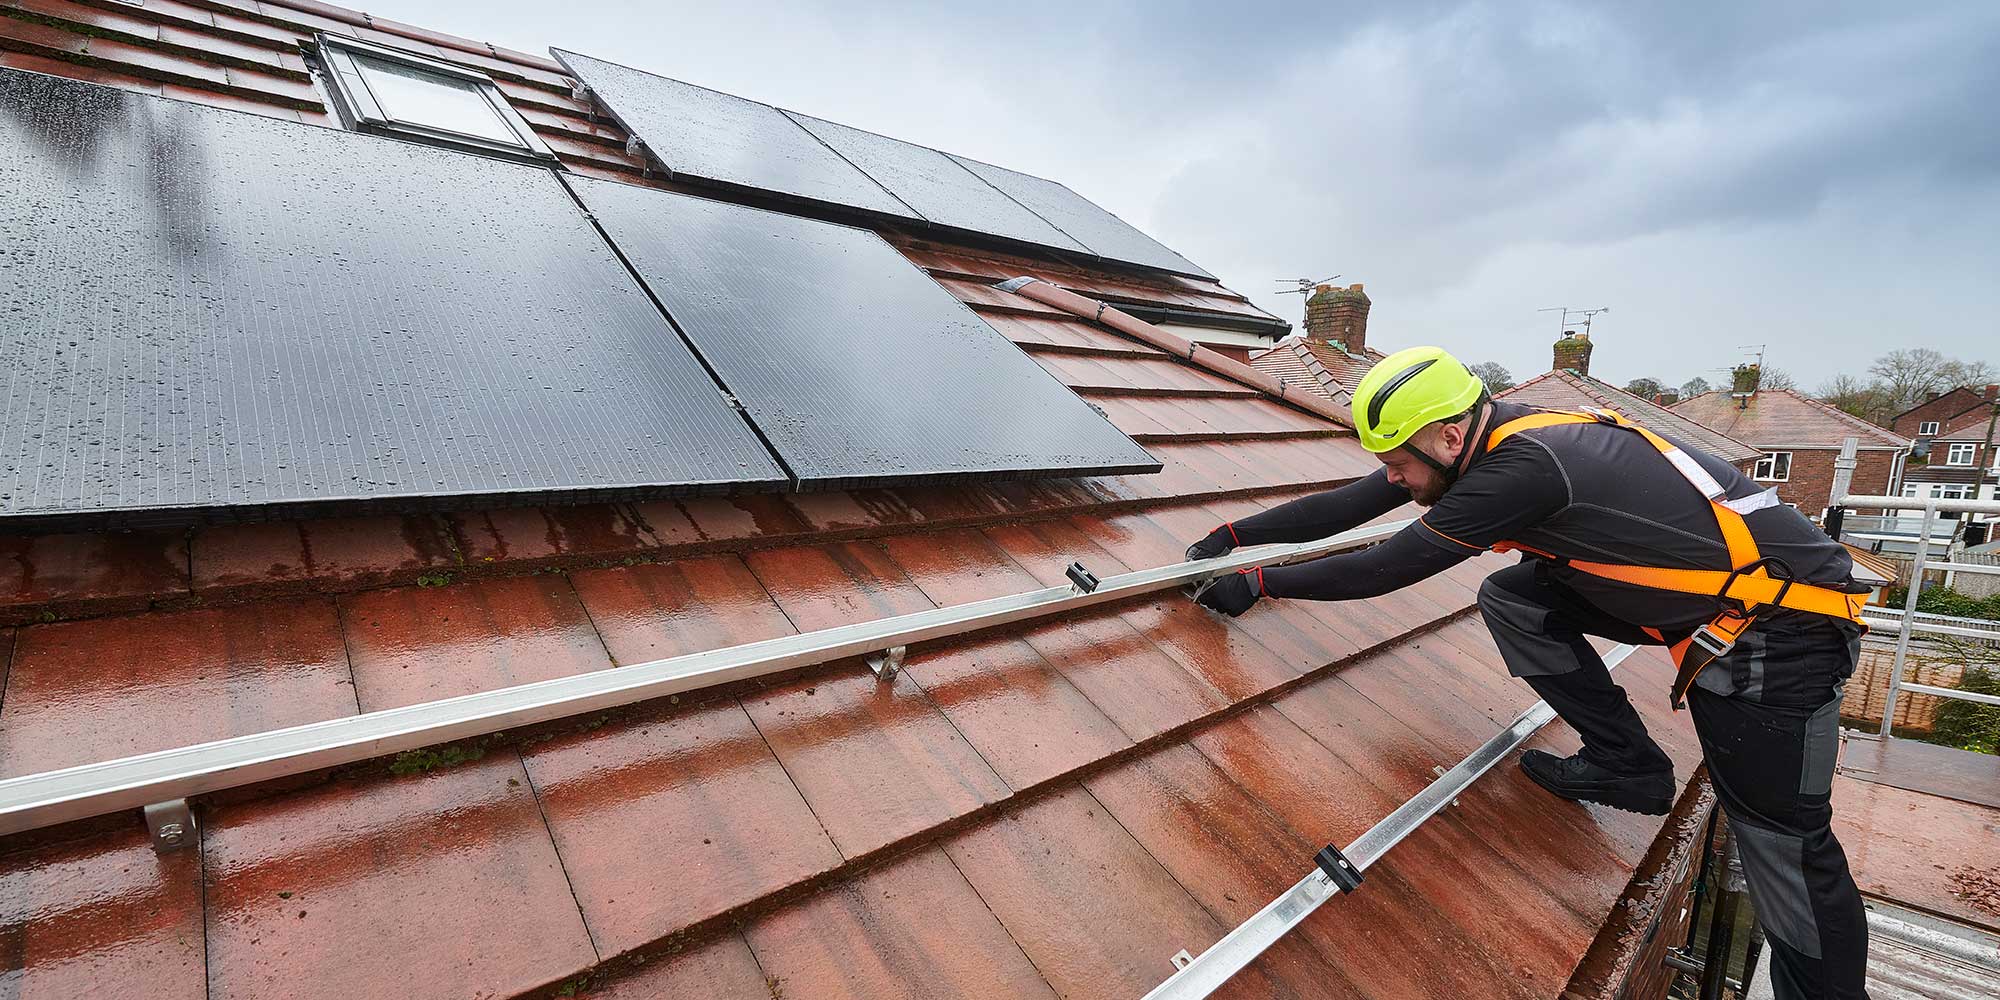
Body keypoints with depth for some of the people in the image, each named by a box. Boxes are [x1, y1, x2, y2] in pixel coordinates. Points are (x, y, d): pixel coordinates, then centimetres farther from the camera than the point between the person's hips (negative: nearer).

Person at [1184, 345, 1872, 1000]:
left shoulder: (1525, 469, -30)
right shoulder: (1488, 439, -4)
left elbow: (1389, 567, -25)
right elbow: (1351, 504, -1)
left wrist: (1261, 584, -16)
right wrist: (1234, 535, 1)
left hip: (1779, 625, -8)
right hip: (1695, 590, 8)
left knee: (1785, 844, -4)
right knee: (1511, 599, -3)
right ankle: (1623, 761, 7)